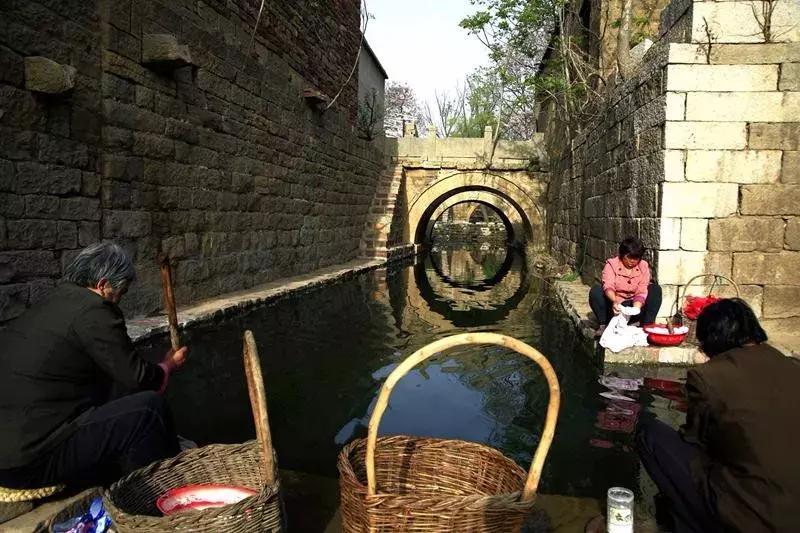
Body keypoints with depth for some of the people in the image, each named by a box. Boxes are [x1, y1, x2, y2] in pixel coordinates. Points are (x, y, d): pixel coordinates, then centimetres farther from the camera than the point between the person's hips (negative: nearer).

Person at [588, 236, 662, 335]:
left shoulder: (643, 266, -2)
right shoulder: (611, 264, -8)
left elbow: (641, 292, -13)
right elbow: (608, 286, -26)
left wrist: (636, 308, -34)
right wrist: (614, 301, -47)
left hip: (635, 305, 2)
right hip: (615, 308, -2)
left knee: (655, 289, -17)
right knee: (595, 291, -28)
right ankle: (603, 325, -19)